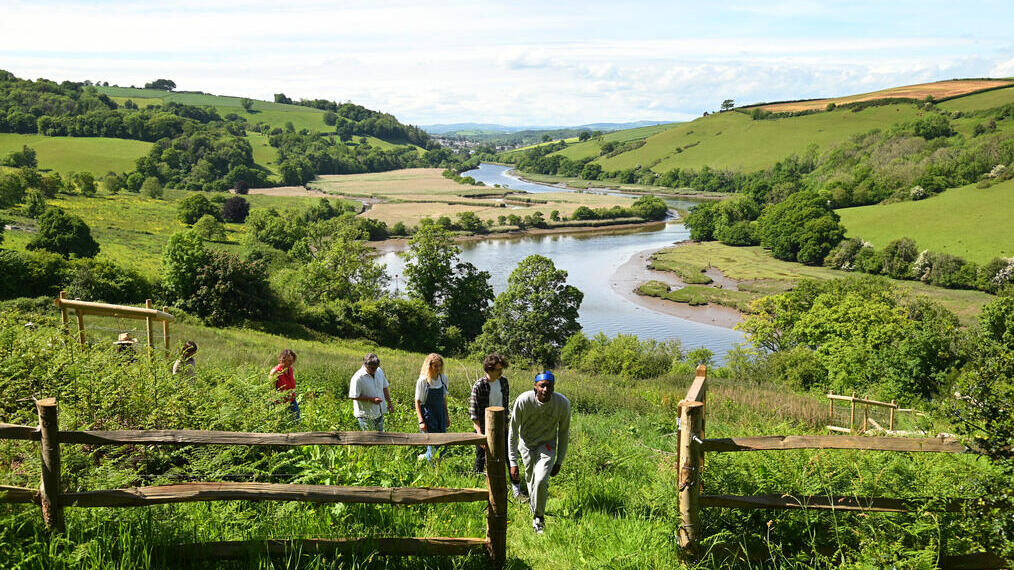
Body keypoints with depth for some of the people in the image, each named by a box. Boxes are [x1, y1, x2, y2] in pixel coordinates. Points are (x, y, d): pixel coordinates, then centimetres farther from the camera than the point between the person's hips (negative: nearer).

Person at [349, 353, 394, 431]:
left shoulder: (379, 371, 1)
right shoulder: (358, 378, -21)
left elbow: (385, 387, 15)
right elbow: (354, 396, -21)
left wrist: (389, 402, 11)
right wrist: (371, 399, -22)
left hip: (379, 413, 7)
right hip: (366, 415, -7)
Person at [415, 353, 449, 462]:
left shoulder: (443, 378, 3)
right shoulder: (422, 381, -12)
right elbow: (417, 402, -8)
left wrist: (447, 417, 14)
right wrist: (421, 421, -13)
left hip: (440, 414, 5)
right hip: (428, 416, -5)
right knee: (433, 446, -6)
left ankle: (425, 457, 26)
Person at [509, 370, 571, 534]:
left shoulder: (563, 403, -21)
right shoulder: (523, 401, -24)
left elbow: (564, 433, -5)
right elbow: (513, 432, -14)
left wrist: (559, 462, -3)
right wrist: (513, 463, -16)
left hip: (548, 445, -1)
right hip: (527, 444, 1)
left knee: (541, 481, -20)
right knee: (531, 481, 12)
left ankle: (539, 518, 1)